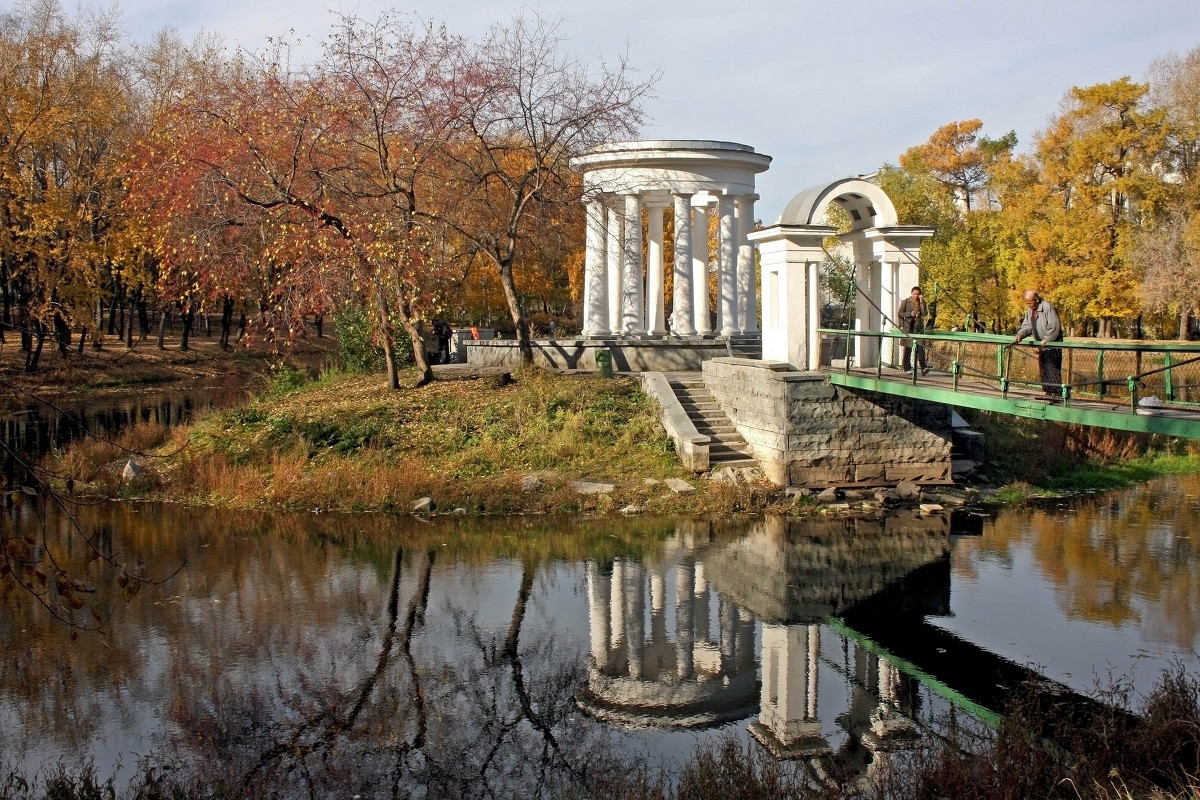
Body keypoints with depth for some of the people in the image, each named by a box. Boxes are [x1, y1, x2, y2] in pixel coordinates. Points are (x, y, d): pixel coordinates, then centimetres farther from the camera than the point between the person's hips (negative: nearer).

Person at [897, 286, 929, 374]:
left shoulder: (922, 302, 8)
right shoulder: (906, 302, 1)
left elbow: (924, 313, -4)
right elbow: (900, 314, 0)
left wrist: (921, 302, -10)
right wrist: (910, 314, -13)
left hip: (919, 327, 2)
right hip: (908, 327, -2)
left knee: (920, 347, -11)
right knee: (907, 348, 5)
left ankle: (923, 368, -18)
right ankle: (907, 368, 14)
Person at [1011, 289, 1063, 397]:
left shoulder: (1047, 307, -18)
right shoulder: (1029, 310, 8)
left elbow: (1054, 327, -21)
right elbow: (1027, 326, 11)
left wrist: (1046, 339, -27)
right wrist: (1020, 334, -9)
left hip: (1052, 345, -9)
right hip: (1041, 345, 9)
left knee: (1052, 369, -13)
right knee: (1043, 370, 10)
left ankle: (1057, 393, -13)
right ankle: (1047, 392, 18)